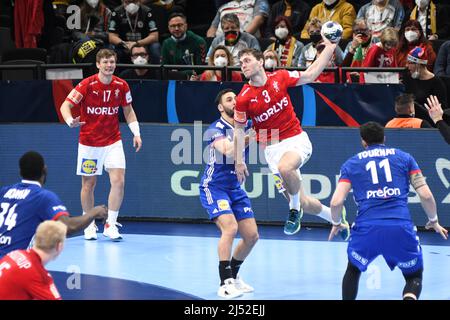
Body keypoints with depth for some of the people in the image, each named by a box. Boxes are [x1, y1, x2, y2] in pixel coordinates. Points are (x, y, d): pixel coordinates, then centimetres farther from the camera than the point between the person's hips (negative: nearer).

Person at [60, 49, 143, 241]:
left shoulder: (121, 86, -3)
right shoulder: (87, 85, -13)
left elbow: (128, 110, 12)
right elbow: (66, 105, -14)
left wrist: (136, 133, 3)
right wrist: (70, 121, -35)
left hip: (113, 142, 2)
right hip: (89, 143, -2)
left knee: (118, 181, -11)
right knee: (88, 184, 6)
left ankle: (110, 225, -1)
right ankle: (89, 226, 22)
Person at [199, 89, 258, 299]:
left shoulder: (245, 125, 4)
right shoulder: (216, 129, -15)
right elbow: (228, 151, -32)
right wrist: (247, 136, -41)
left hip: (235, 188, 7)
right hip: (213, 187, -7)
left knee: (251, 235, 5)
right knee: (230, 227, -26)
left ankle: (233, 275, 28)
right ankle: (225, 284, -22)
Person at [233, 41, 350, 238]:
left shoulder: (280, 77, -4)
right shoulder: (244, 98, -8)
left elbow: (310, 75, 9)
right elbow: (239, 129, 1)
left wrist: (329, 48, 6)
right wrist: (239, 161, -3)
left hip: (297, 139, -1)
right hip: (272, 147, 1)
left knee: (285, 167, -36)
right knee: (304, 204, -1)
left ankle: (295, 210, -10)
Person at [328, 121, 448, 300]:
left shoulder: (351, 164, 16)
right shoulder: (404, 157, 16)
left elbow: (336, 202, 6)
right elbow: (426, 195, 7)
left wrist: (336, 224, 26)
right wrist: (434, 221, 24)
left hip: (366, 227, 1)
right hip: (401, 227, 0)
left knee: (353, 270, 29)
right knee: (414, 276, 16)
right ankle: (410, 297, -15)